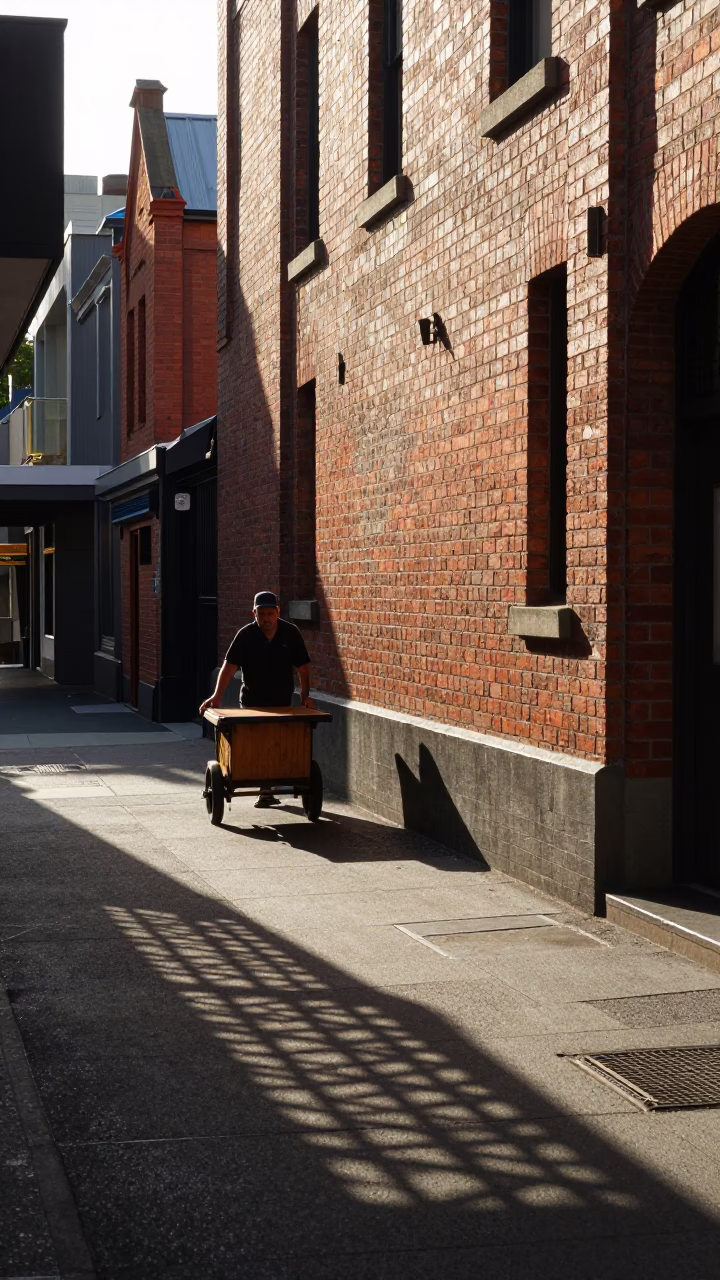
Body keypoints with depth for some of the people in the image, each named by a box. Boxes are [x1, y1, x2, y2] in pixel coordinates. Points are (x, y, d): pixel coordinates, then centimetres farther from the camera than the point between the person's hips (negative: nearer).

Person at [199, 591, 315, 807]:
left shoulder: (291, 633, -7)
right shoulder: (245, 635, -11)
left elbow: (302, 667, -1)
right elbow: (229, 666, -19)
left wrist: (305, 695, -12)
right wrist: (217, 696, -30)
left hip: (282, 702, 1)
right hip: (252, 702, -1)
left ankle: (268, 790, 14)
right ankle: (265, 791, 8)